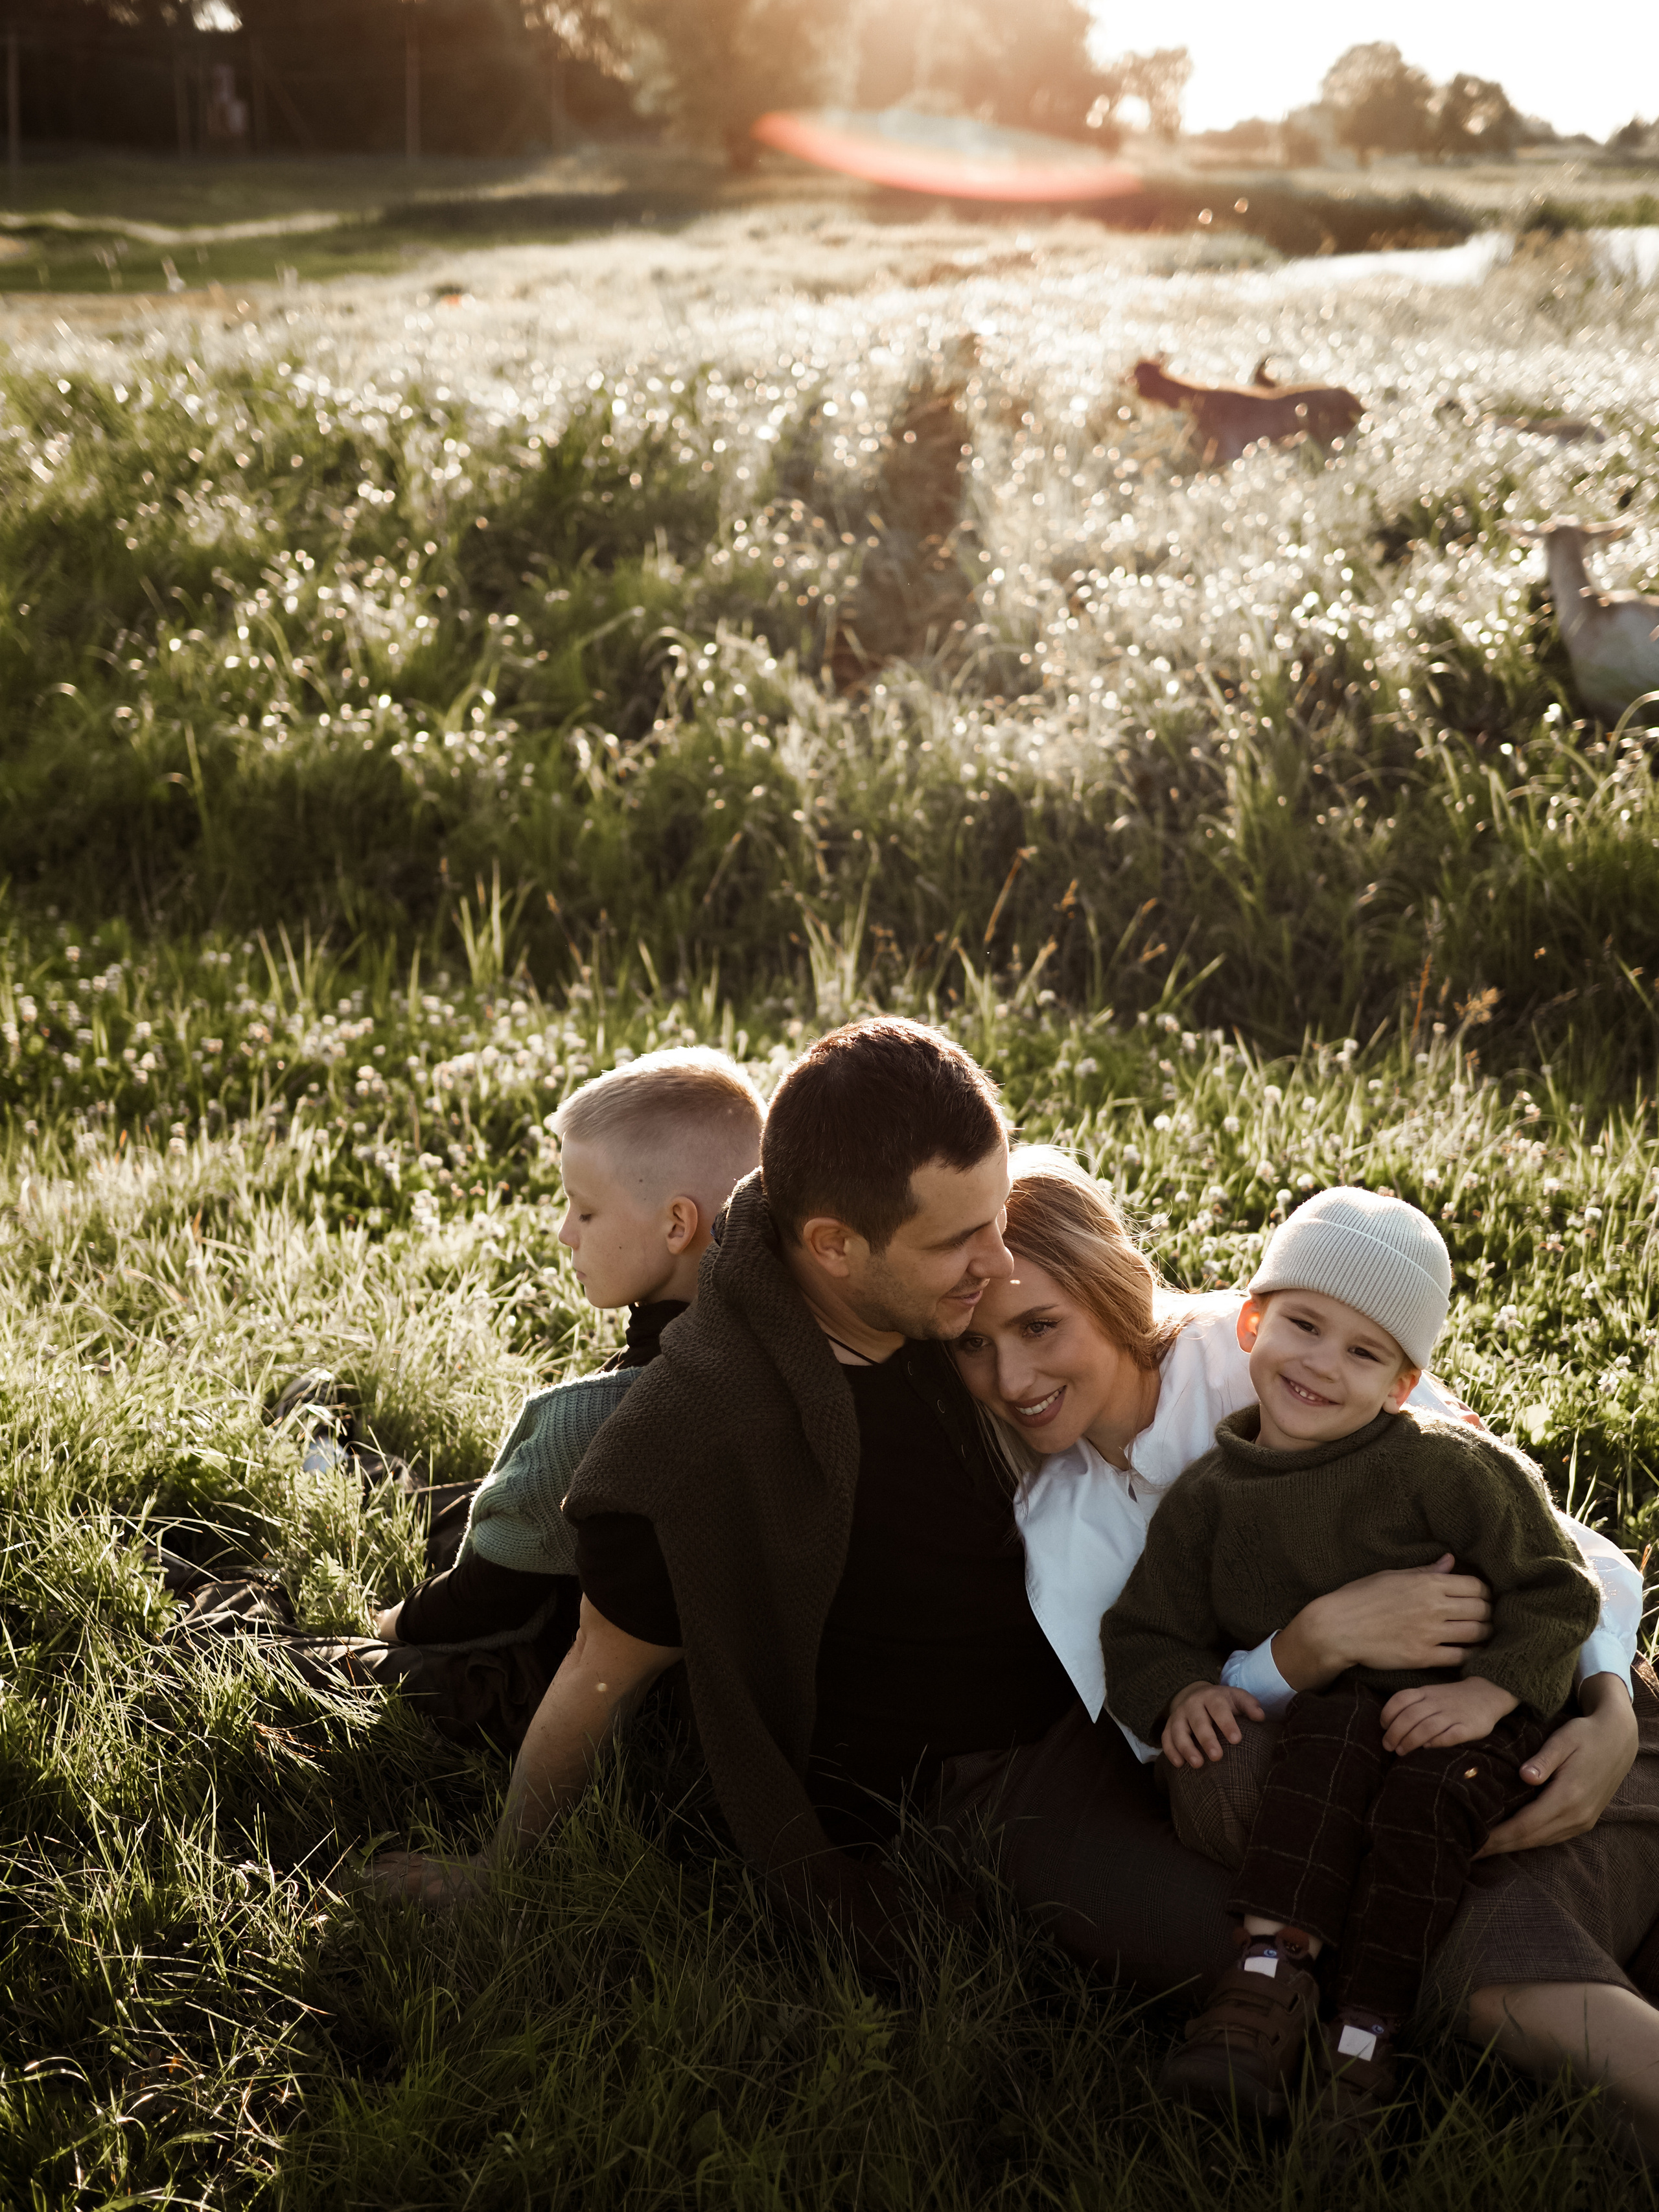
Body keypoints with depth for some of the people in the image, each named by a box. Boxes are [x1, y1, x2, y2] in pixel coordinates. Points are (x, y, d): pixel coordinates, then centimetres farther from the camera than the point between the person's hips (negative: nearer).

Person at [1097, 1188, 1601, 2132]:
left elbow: (1556, 1587, -8)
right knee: (1334, 1727, -32)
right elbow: (1148, 1628, 8)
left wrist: (1488, 1692, -21)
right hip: (1331, 1710, 2)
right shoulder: (1210, 1496, 3)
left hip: (1467, 1714, -2)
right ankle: (1274, 1978, -35)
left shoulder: (1442, 1468, -9)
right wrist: (1181, 1691, -13)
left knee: (1422, 1800, -32)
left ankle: (1365, 2042, -22)